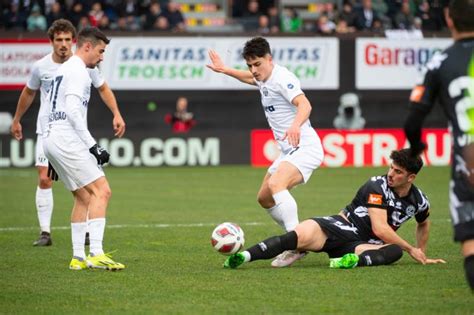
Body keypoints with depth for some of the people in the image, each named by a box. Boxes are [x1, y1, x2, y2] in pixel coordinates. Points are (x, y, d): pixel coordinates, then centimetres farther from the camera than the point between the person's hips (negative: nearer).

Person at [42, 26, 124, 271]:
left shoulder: (62, 70, 24)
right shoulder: (78, 71, -8)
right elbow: (73, 110, -20)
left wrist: (53, 158, 27)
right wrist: (92, 145, -21)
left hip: (51, 139, 10)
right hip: (66, 140, -10)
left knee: (83, 197, 14)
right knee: (101, 191, -12)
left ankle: (78, 257, 11)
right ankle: (96, 254, -21)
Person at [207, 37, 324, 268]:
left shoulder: (281, 78, -15)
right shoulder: (264, 79, 14)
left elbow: (304, 104, -32)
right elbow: (251, 78, 42)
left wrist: (296, 125, -51)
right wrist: (224, 70, 46)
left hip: (305, 147, -11)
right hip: (288, 152, 11)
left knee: (276, 183, -33)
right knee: (265, 198, 15)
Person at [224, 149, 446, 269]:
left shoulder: (418, 201, 8)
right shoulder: (378, 186, -8)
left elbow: (424, 224, 35)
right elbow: (379, 228, -16)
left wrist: (422, 255, 33)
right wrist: (411, 249, -10)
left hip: (362, 244, 3)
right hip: (340, 227, -3)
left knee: (394, 252, -31)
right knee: (303, 235, -33)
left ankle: (356, 260, -56)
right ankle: (243, 256, -45)